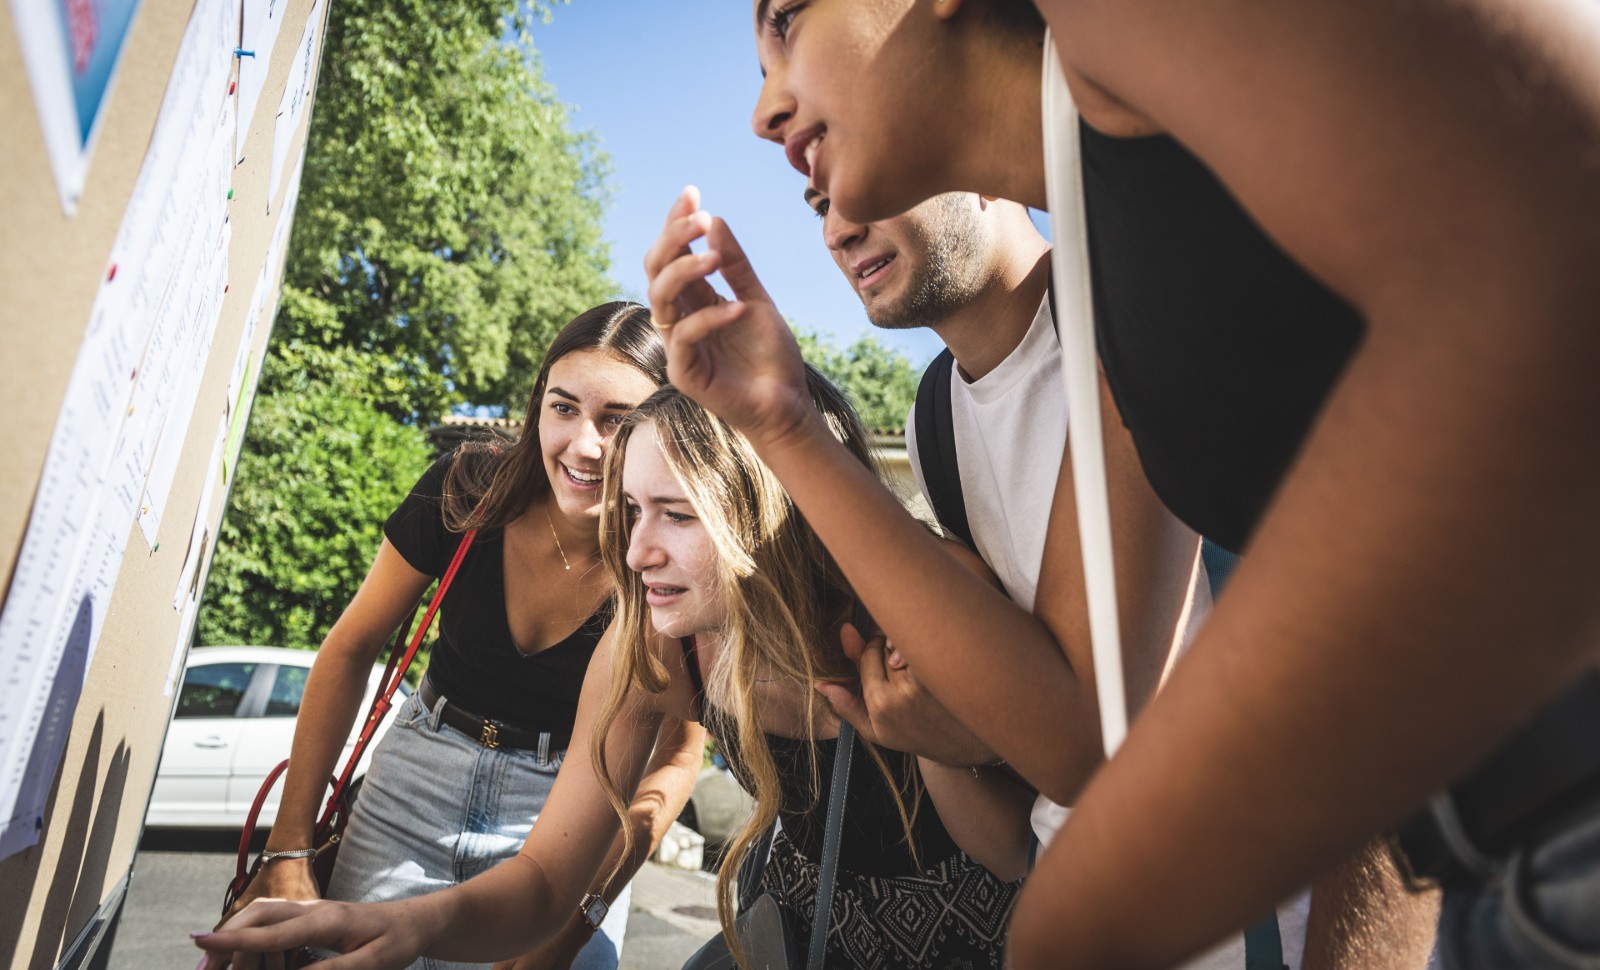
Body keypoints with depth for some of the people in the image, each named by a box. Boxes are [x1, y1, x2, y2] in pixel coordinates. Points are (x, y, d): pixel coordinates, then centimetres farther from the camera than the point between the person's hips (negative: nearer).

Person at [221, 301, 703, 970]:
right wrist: (289, 849, -7)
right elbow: (350, 650, -7)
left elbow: (675, 756, -11)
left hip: (566, 816, -1)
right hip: (417, 786, 2)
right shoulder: (466, 493, -19)